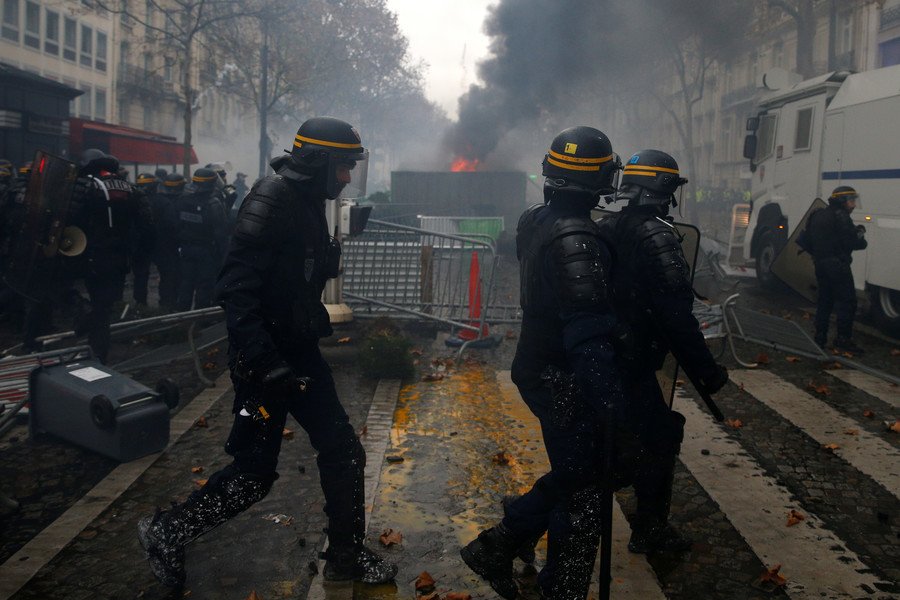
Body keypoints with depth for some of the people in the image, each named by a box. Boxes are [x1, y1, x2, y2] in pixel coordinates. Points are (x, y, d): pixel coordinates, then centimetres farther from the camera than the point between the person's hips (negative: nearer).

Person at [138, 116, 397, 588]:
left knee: (342, 452, 11)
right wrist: (263, 363, -30)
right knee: (253, 473, 0)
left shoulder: (307, 202, 11)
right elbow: (235, 288, -26)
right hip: (265, 359, -9)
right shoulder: (273, 199, -18)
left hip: (298, 354, 9)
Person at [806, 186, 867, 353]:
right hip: (837, 264, -9)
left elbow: (807, 239, 19)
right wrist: (862, 240, 2)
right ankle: (843, 340, -8)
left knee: (824, 300, 15)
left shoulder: (818, 215, 16)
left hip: (820, 264, 9)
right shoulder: (840, 216, -12)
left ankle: (820, 338, 16)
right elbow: (851, 241, -18)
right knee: (847, 301, -5)